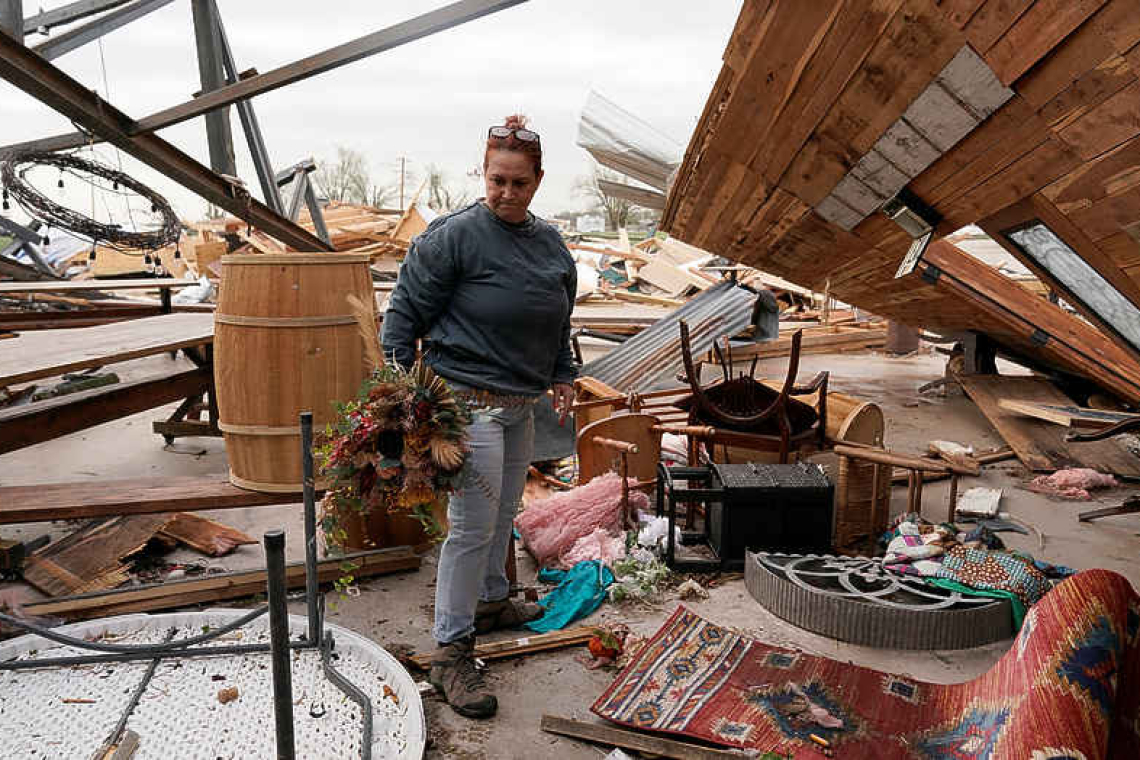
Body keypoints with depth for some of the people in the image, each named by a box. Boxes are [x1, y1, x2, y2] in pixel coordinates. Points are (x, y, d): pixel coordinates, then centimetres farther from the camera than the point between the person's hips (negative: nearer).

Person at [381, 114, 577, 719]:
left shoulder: (551, 245, 9)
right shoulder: (453, 236, -12)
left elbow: (559, 323, 22)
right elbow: (404, 311, -9)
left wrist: (562, 376, 14)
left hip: (521, 405, 8)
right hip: (468, 401, -7)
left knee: (504, 512, 20)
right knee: (472, 525, -6)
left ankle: (492, 601, 42)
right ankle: (450, 651, 6)